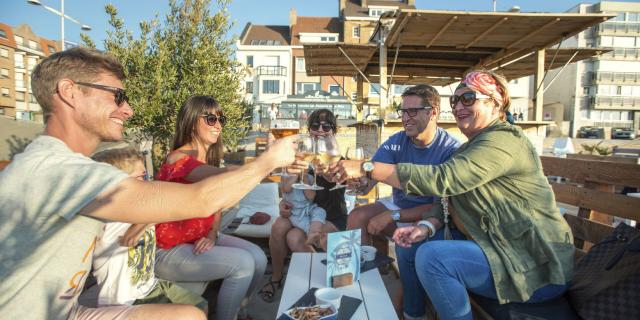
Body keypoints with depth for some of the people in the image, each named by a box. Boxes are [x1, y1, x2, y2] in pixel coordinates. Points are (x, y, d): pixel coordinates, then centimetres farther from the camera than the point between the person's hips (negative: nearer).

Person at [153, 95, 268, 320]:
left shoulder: (210, 159, 6)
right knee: (243, 264, -21)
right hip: (169, 249, -7)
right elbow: (224, 175, -41)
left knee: (258, 257, -7)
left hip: (200, 239, 8)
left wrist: (213, 235, -8)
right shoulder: (179, 158, -22)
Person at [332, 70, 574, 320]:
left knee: (431, 257, -26)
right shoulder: (471, 147, 11)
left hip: (539, 267, -9)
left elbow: (443, 179, -33)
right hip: (507, 252, 9)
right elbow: (450, 195, 6)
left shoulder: (503, 141, -20)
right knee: (418, 245, 3)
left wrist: (366, 168, -34)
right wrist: (427, 227, -15)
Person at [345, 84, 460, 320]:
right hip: (398, 205, 5)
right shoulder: (397, 142, -7)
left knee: (406, 243, -30)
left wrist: (393, 216, -26)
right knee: (357, 217, -13)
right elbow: (364, 186, -16)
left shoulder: (451, 150, -20)